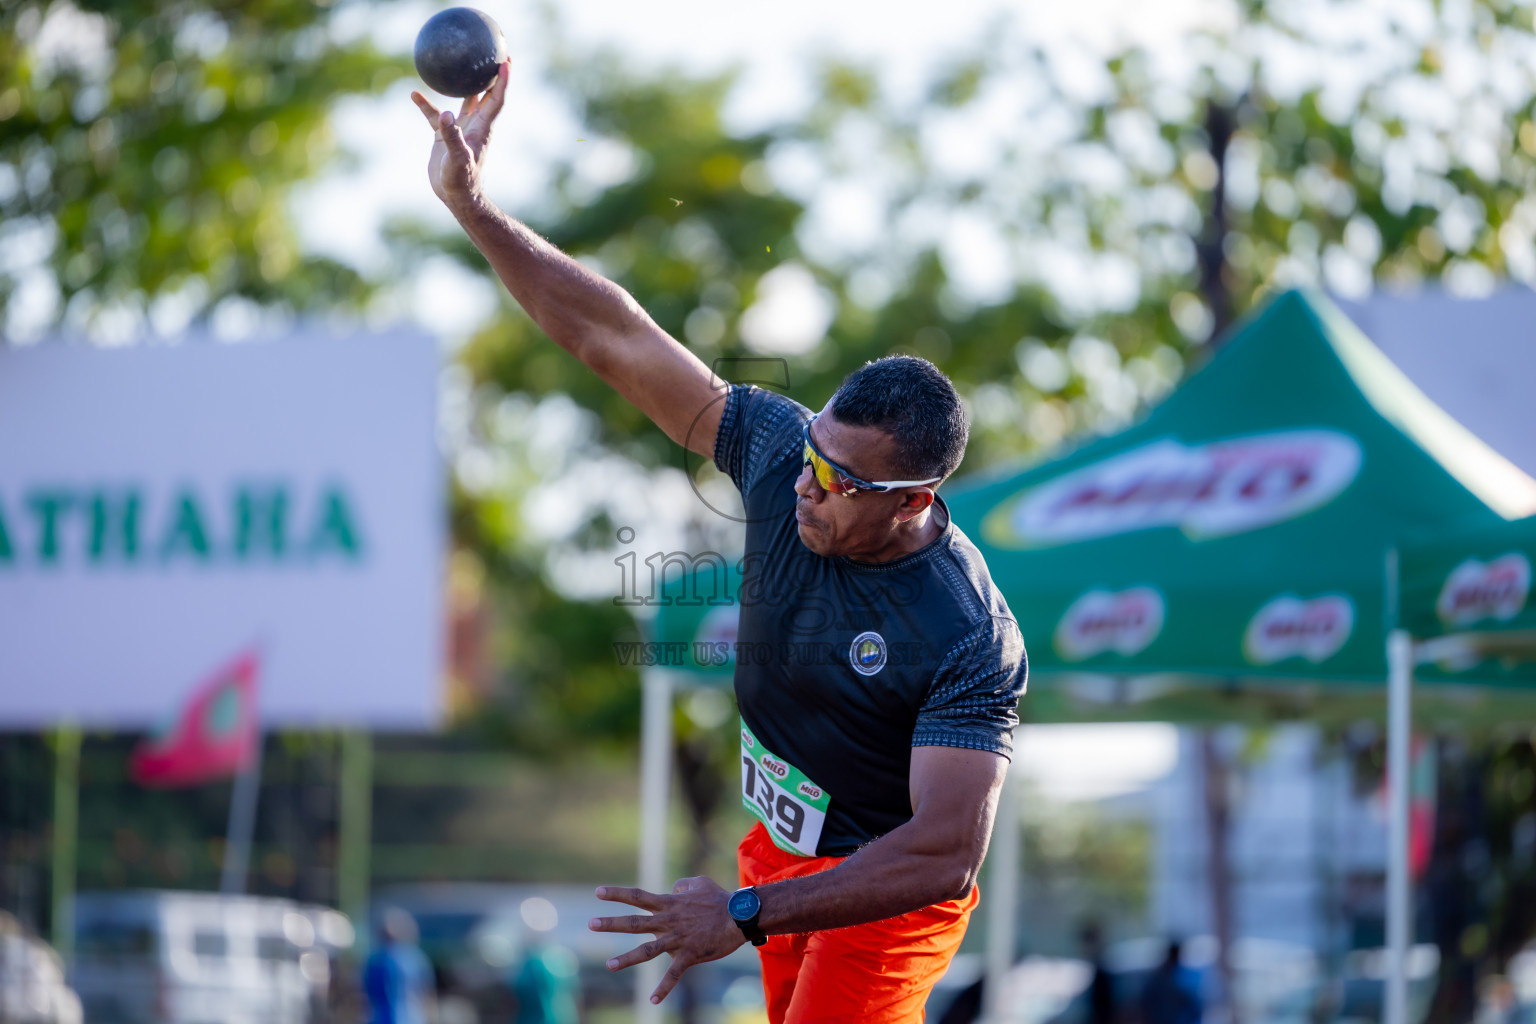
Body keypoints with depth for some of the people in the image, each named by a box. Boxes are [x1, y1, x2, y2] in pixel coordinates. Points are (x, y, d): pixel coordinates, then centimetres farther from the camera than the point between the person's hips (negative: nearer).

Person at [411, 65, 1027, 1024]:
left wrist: (745, 917, -37)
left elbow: (945, 857, -35)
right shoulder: (783, 451, -15)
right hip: (782, 853, 7)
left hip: (888, 900, -7)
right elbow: (615, 339, -11)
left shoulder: (973, 642, -32)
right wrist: (473, 206, -19)